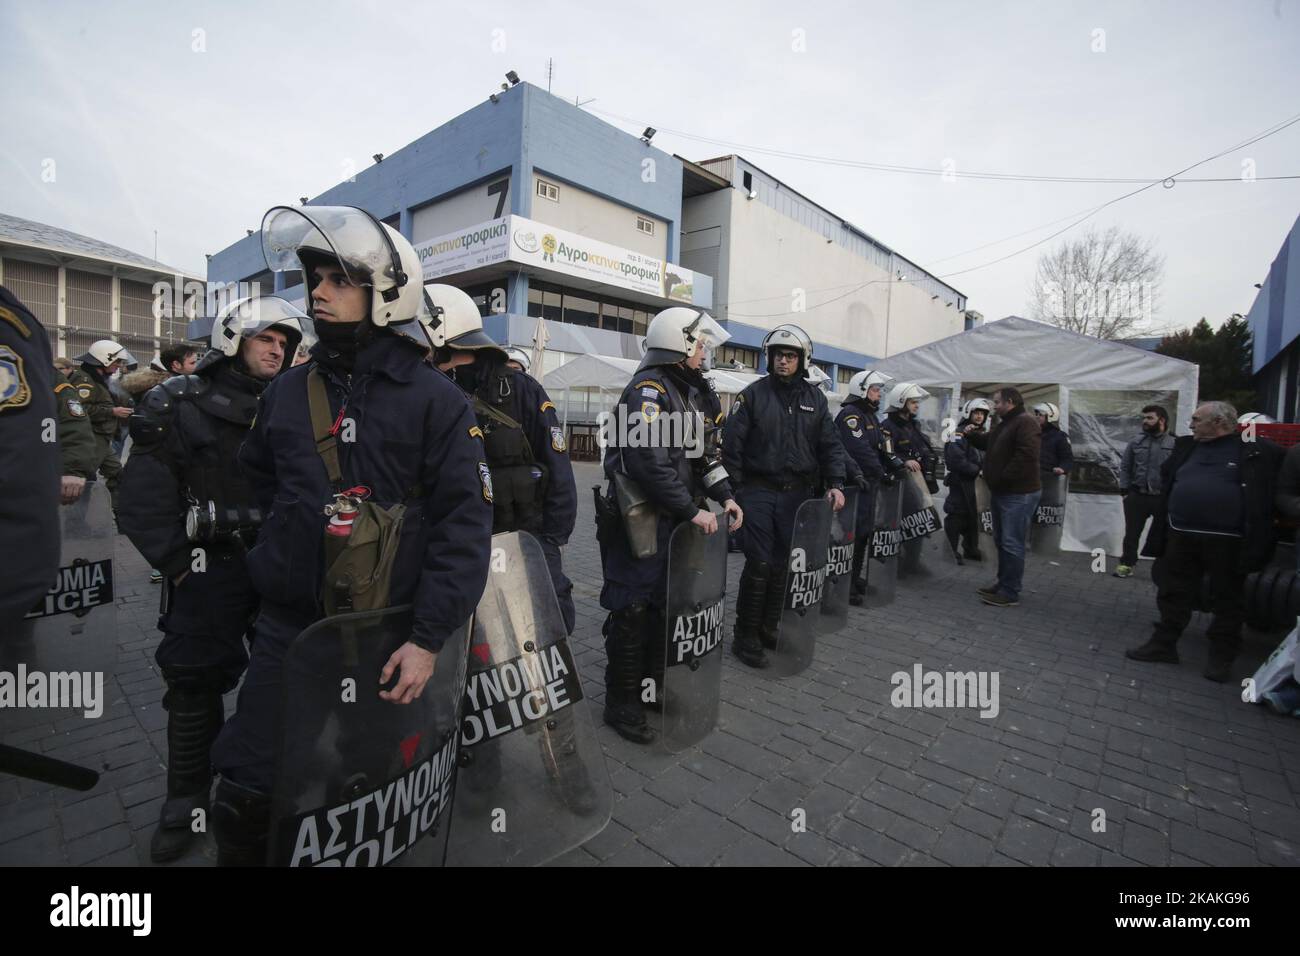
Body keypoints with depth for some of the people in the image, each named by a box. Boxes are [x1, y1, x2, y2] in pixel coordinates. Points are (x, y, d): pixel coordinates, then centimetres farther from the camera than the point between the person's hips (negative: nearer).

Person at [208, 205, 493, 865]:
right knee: (247, 793, 11)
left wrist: (429, 638, -17)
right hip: (289, 624, 4)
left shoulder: (435, 400, -10)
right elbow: (258, 486, 22)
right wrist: (278, 560, 10)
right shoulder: (287, 391, 6)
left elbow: (465, 522, -15)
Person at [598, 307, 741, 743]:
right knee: (633, 612, 0)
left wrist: (724, 495, 6)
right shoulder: (648, 389, -16)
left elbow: (703, 454, 20)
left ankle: (652, 686, 35)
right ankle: (621, 703, 17)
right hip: (639, 523, -10)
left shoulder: (689, 392, 16)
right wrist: (693, 510, -21)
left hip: (675, 522, 10)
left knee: (664, 607, 18)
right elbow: (650, 463, -26)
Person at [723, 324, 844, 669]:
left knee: (784, 565, 10)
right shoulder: (753, 394, -1)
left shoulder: (815, 398, 9)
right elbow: (732, 444, -5)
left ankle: (769, 627, 28)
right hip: (759, 491, -4)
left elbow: (830, 445, 9)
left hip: (798, 494, 4)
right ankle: (745, 636, 9)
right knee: (759, 565, -6)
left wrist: (835, 484, -4)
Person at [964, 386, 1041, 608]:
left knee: (1012, 543, -7)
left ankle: (1010, 593, -1)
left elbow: (1026, 455, -26)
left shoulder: (1025, 422, -15)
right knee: (1001, 541, 16)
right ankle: (1003, 583, 27)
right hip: (1002, 491, 10)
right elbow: (987, 444, 29)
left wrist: (1003, 479, -21)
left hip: (1019, 494, -10)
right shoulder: (1003, 424, 17)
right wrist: (972, 435, 8)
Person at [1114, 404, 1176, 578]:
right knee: (1132, 533, 9)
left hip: (1164, 498, -2)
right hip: (1137, 496, 2)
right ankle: (1127, 563, 20)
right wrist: (1125, 490, 1)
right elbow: (1125, 467, 7)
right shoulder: (1136, 443, 5)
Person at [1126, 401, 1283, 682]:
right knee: (1173, 595, 11)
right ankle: (1163, 644, 22)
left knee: (1226, 600, 9)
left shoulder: (1258, 451, -3)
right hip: (1181, 537, 5)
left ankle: (1222, 656, 21)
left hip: (1226, 542, -4)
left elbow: (1265, 498, -5)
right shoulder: (1185, 446, 10)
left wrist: (1254, 546, -9)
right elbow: (1167, 485, 18)